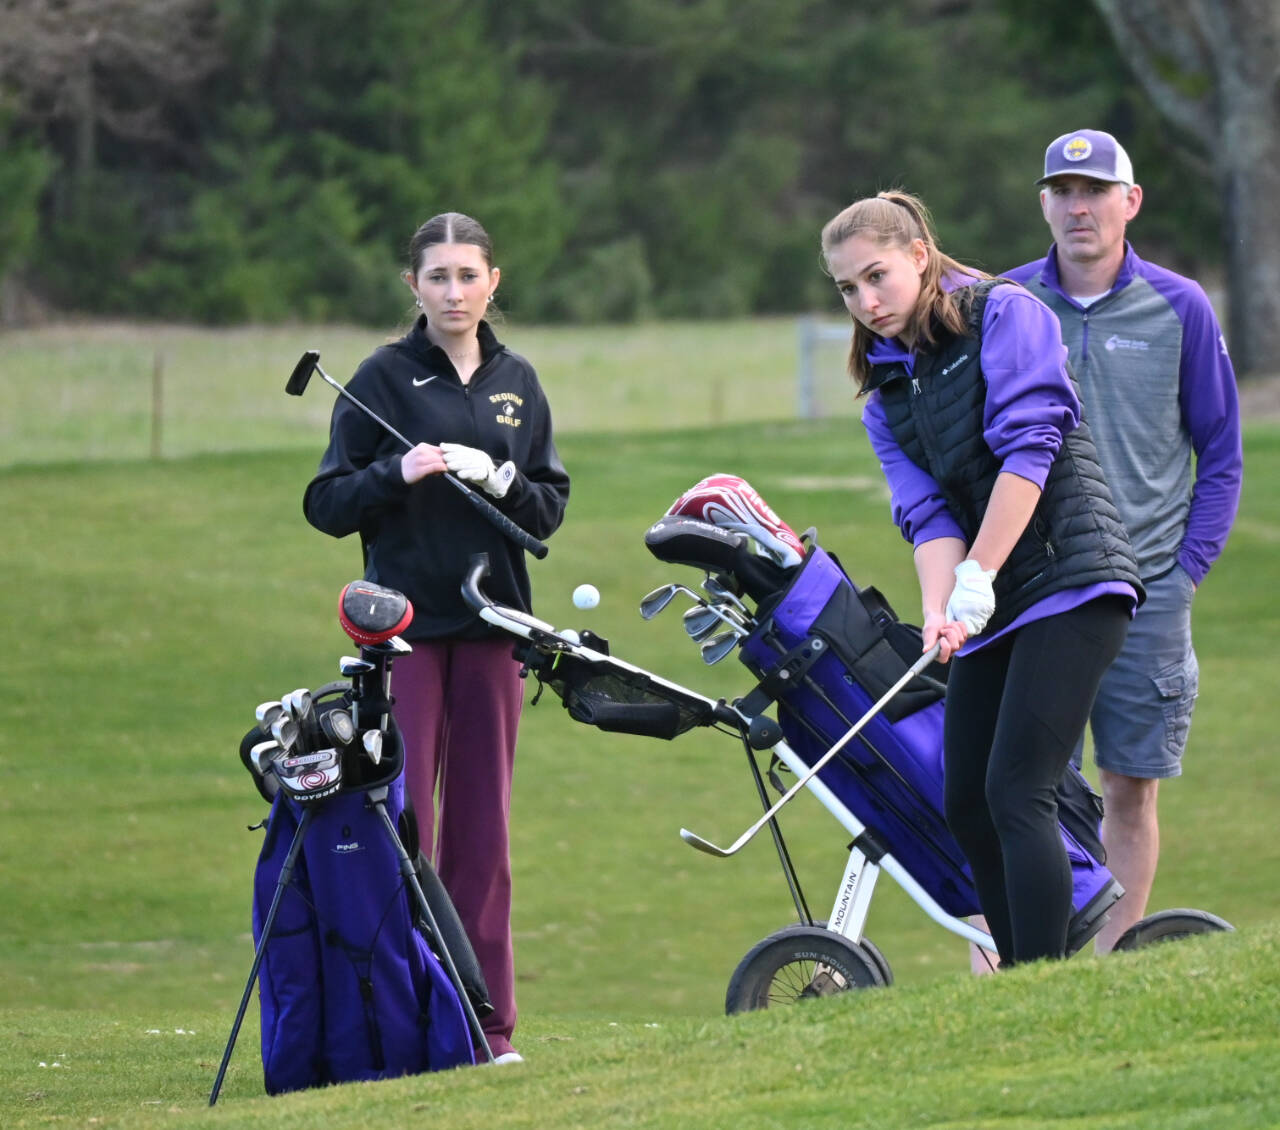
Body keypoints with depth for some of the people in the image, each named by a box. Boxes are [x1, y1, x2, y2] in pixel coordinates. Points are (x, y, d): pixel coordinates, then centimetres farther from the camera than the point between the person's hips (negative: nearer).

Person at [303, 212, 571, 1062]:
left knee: (482, 826, 4)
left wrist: (503, 482, -8)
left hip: (490, 624, 3)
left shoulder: (518, 383, 13)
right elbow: (327, 505, 0)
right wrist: (399, 473, -17)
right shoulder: (384, 379, 1)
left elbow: (551, 508, 11)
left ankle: (487, 1022, 7)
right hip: (405, 626, -3)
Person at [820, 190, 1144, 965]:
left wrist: (978, 578, -17)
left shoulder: (1006, 314, -2)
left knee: (1015, 795, -17)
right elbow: (929, 512, 3)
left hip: (1072, 580, -8)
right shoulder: (887, 393, 16)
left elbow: (1027, 449, -13)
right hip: (993, 610, 8)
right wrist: (940, 611, -16)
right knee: (966, 805, 6)